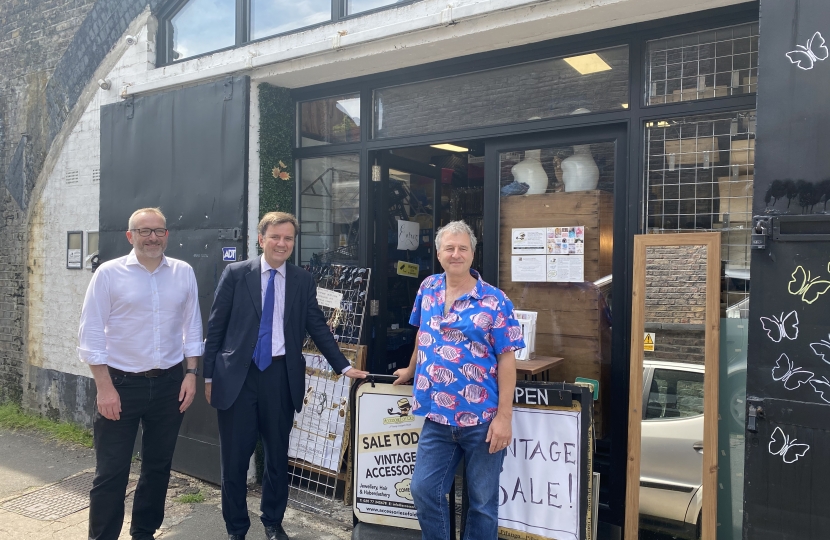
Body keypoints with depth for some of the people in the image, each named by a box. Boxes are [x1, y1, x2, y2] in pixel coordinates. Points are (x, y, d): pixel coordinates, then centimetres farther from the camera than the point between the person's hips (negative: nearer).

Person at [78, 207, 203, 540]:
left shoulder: (184, 273, 2)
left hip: (170, 382, 3)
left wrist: (191, 373, 2)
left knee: (158, 466, 15)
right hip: (121, 383, -3)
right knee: (111, 472, 4)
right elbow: (91, 334, -7)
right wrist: (105, 388, -11)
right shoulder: (109, 273, -7)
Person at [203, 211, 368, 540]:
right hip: (237, 374, -1)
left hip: (280, 375, 2)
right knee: (234, 457, 6)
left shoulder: (303, 281, 5)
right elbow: (215, 326, 2)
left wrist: (344, 367, 4)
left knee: (278, 454, 12)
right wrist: (209, 375, -1)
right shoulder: (235, 273, 0)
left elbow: (318, 327, 8)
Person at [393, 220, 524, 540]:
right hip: (437, 417, 4)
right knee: (424, 490, 9)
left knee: (483, 501, 9)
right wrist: (412, 370, 31)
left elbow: (506, 359, -10)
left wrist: (504, 416, -15)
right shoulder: (428, 289, 6)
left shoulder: (494, 301, -9)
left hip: (483, 419, -4)